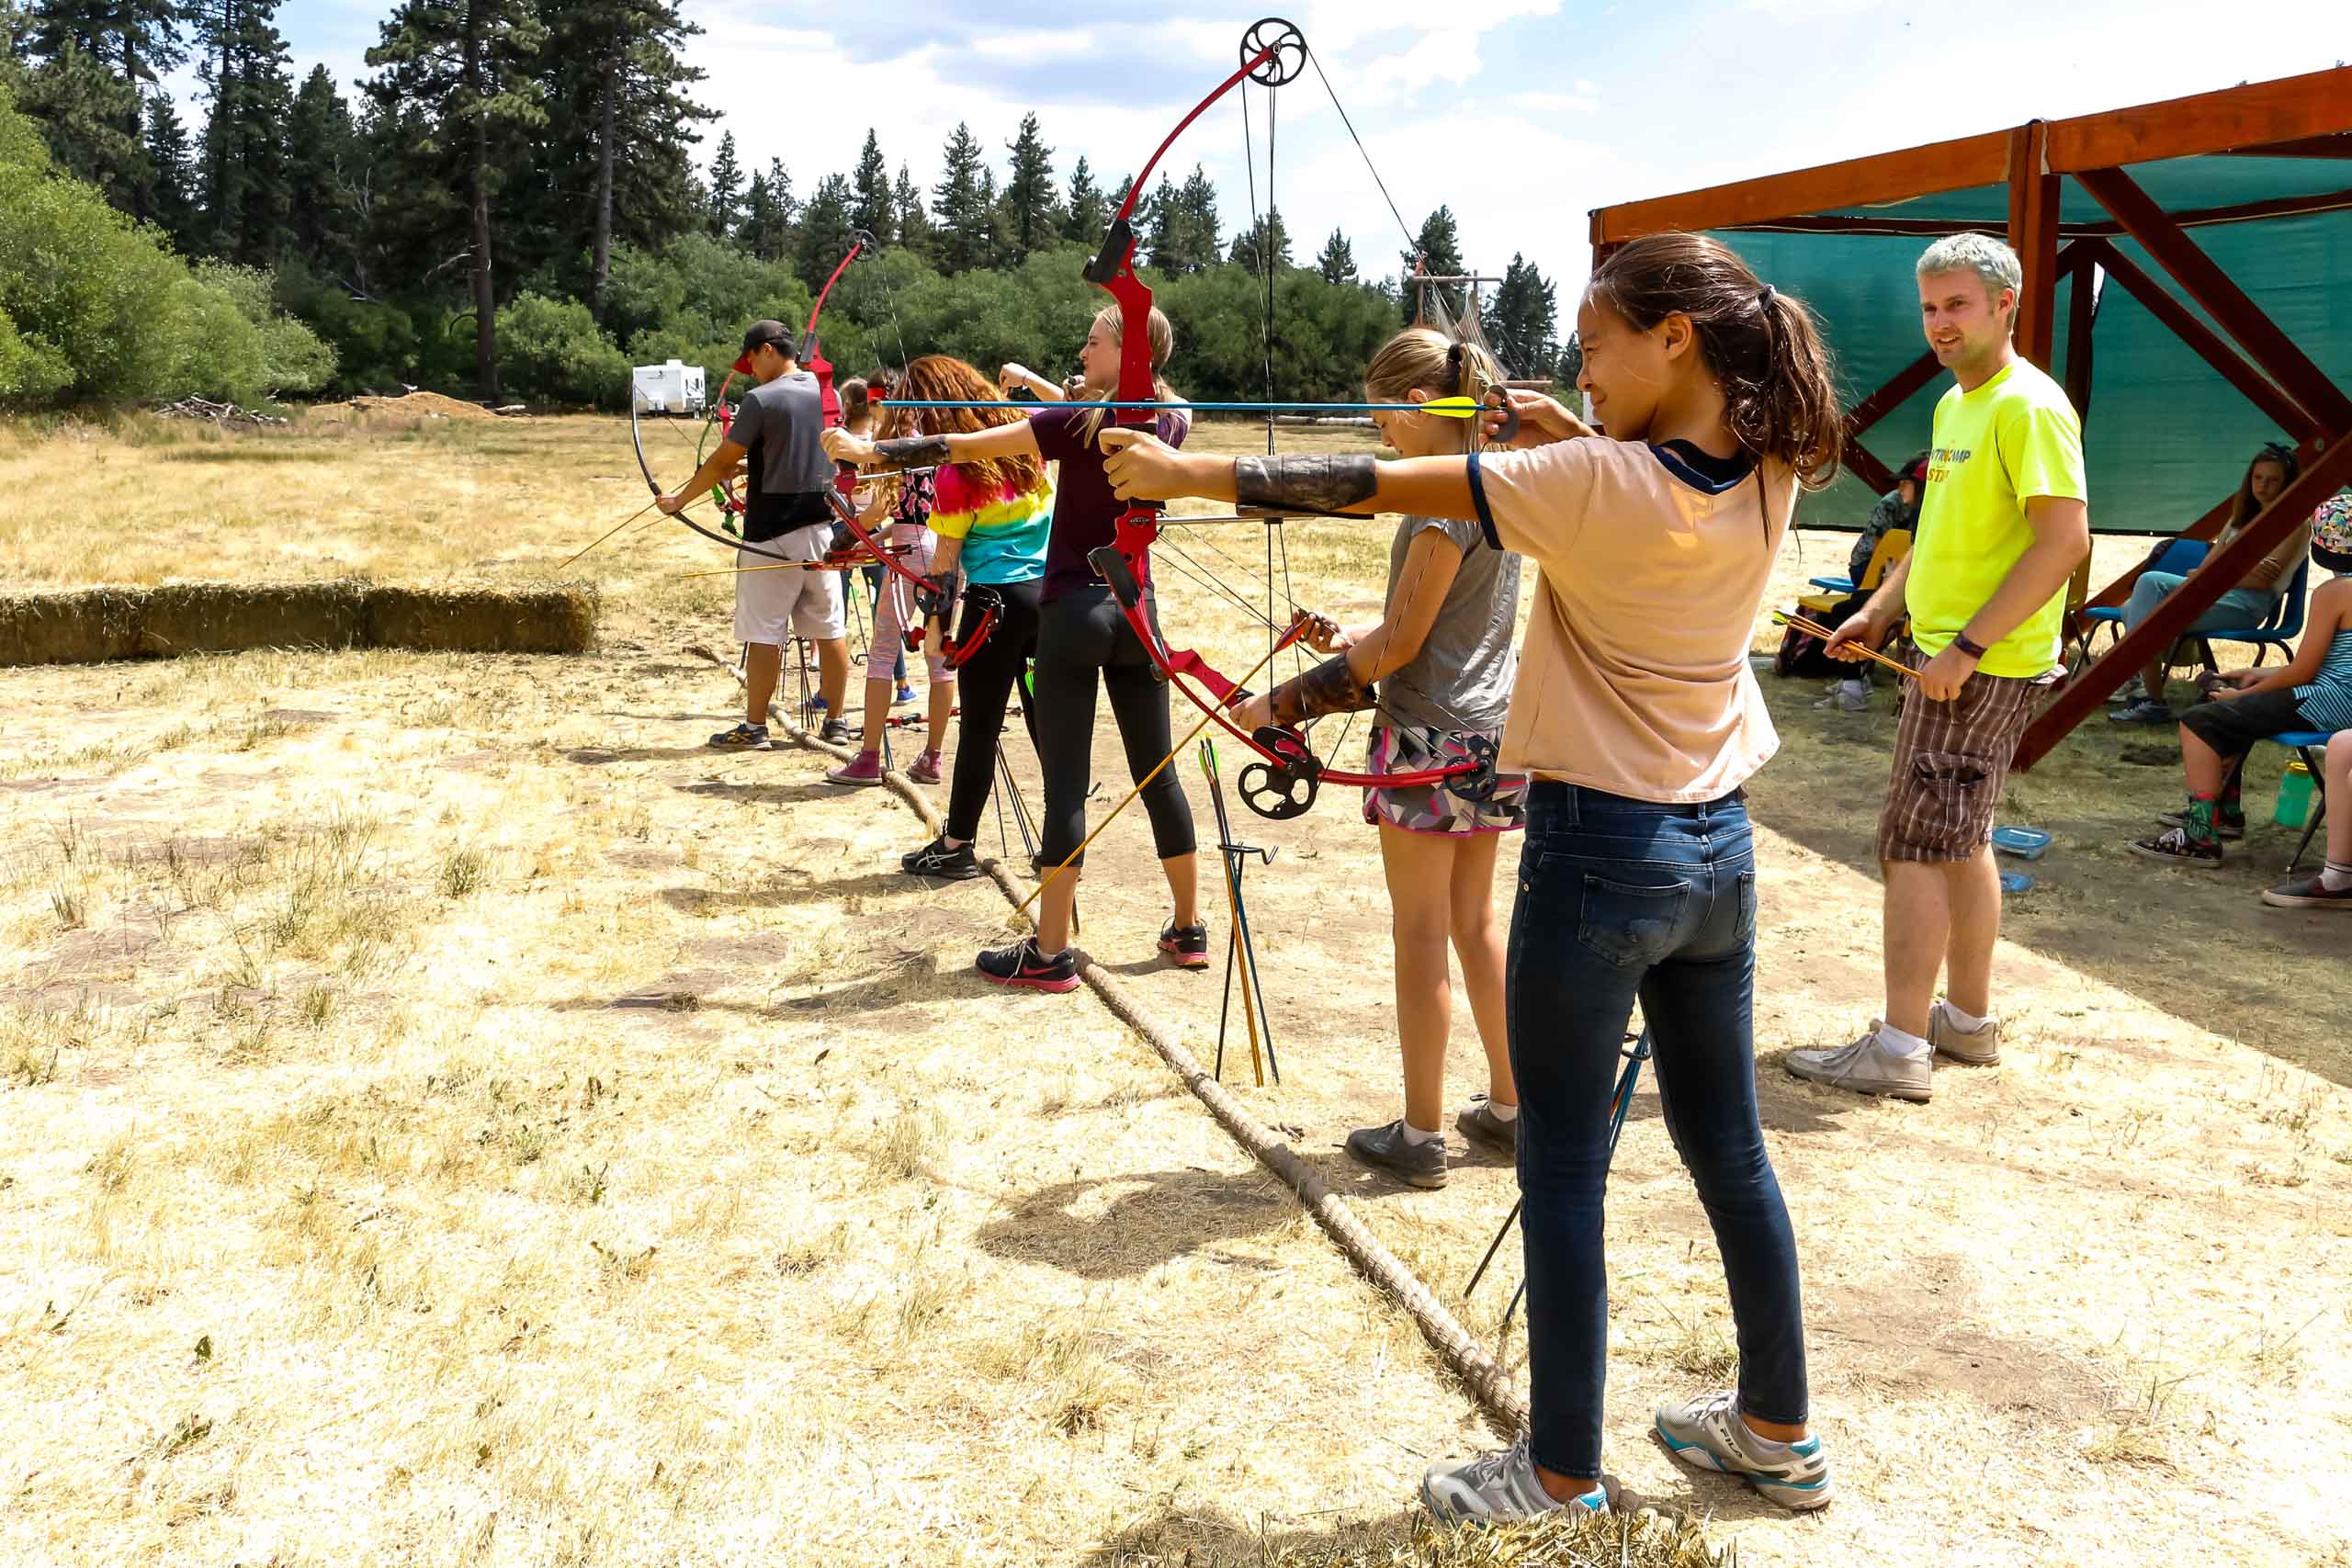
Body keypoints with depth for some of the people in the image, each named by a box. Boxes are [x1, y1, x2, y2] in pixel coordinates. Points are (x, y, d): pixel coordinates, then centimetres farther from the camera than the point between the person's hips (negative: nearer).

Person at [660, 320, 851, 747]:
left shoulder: (760, 400, -13)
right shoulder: (825, 393, 7)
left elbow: (722, 462, -9)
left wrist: (678, 499, 3)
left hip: (773, 532, -6)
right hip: (821, 525, 6)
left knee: (764, 633, 0)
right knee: (830, 628, 7)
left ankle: (755, 727, 6)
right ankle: (835, 722, 11)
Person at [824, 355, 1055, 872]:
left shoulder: (956, 474, -12)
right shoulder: (1025, 441, 4)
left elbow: (945, 557, -9)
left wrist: (935, 620, 0)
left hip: (997, 600, -6)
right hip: (1049, 593, 6)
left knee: (979, 726, 2)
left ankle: (956, 847, 12)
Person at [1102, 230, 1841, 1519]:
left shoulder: (1595, 484, -20)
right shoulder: (1768, 477, -1)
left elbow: (1375, 487, -17)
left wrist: (1188, 474, -11)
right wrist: (1577, 438, 8)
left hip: (1598, 850, -7)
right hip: (1718, 848, 7)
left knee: (1564, 1169, 5)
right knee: (1728, 1147, 18)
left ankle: (1564, 1470, 17)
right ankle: (1778, 1431, 33)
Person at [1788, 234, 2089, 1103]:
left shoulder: (2028, 406, -16)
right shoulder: (1954, 403, 14)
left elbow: (2065, 540, -23)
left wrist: (1967, 646, -24)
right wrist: (1880, 611, 16)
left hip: (1983, 665, -10)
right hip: (1946, 653, 10)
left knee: (1916, 843, -9)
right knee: (1962, 840, 16)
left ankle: (1899, 1048, -3)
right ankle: (1969, 1019, 27)